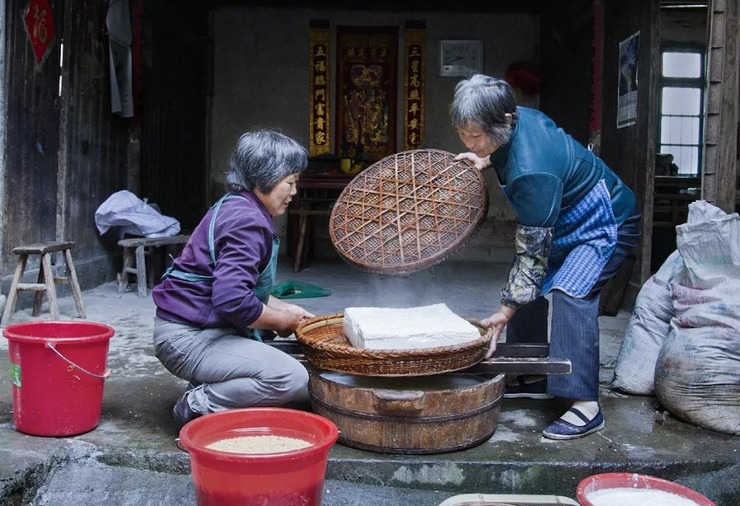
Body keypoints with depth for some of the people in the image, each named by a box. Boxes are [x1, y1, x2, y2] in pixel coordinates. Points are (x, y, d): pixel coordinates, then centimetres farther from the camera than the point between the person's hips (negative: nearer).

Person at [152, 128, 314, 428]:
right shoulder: (247, 221, -19)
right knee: (292, 379, -22)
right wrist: (281, 320, -12)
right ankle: (199, 404, -11)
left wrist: (284, 309, 11)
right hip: (188, 337, -11)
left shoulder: (235, 207, 13)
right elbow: (233, 300, -30)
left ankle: (206, 389, 6)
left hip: (201, 328, 11)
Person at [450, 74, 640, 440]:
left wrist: (505, 312, -26)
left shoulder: (532, 173, -38)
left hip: (607, 226, -10)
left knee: (570, 293, -27)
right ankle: (537, 380, 17)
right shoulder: (519, 118, -13)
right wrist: (486, 161, -4)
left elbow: (532, 250, -32)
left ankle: (586, 406, -25)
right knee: (530, 289, 7)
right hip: (565, 224, 10)